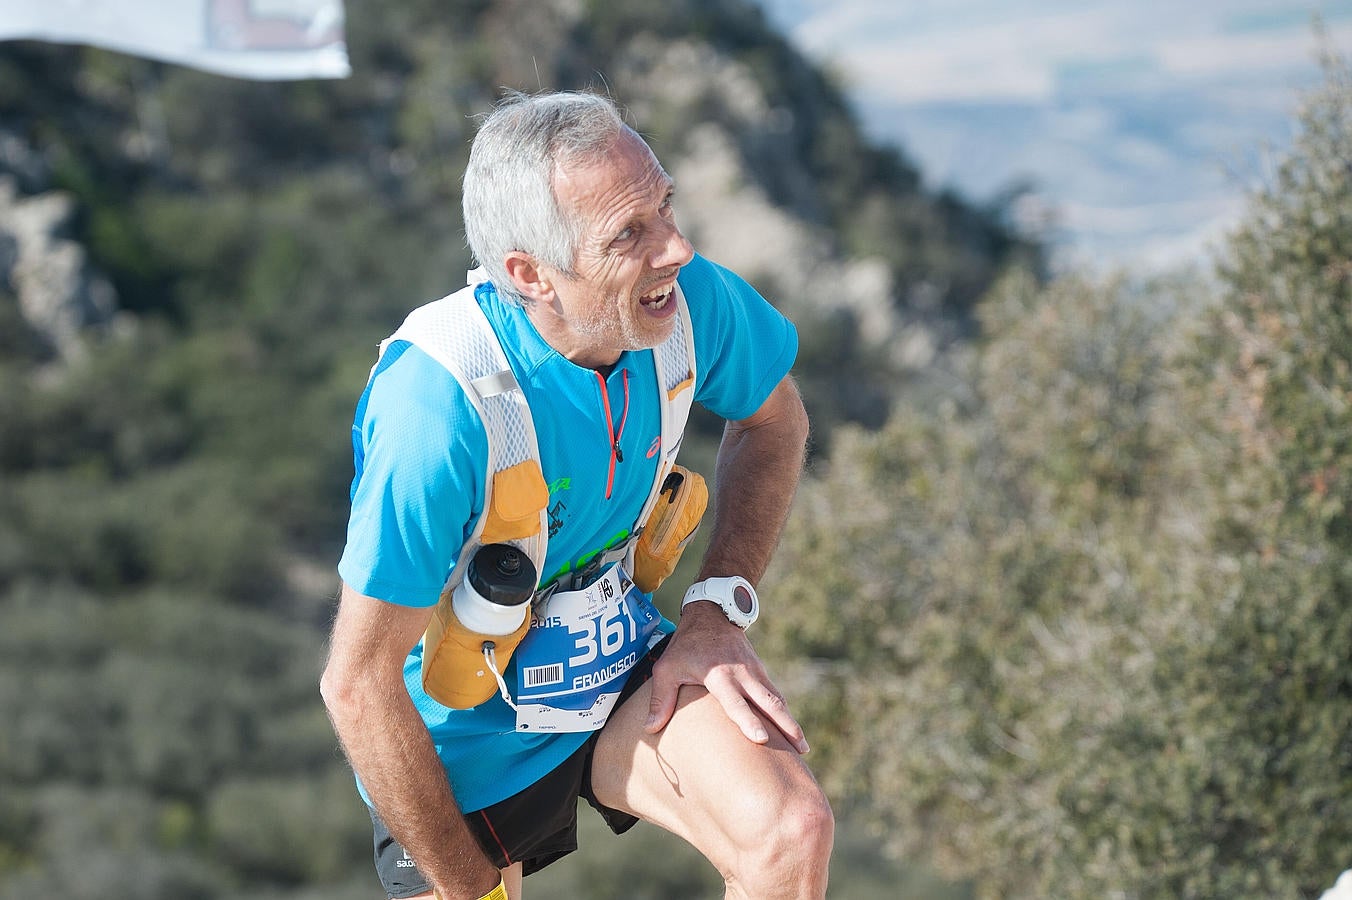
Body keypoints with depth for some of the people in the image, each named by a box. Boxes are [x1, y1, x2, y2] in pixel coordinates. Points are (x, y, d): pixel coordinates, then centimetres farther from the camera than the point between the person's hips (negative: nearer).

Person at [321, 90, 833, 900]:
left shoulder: (689, 300, -20)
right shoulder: (441, 407, -35)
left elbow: (773, 421, 5)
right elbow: (359, 682, -27)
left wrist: (716, 608, -7)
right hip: (469, 734, -3)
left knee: (792, 831, -21)